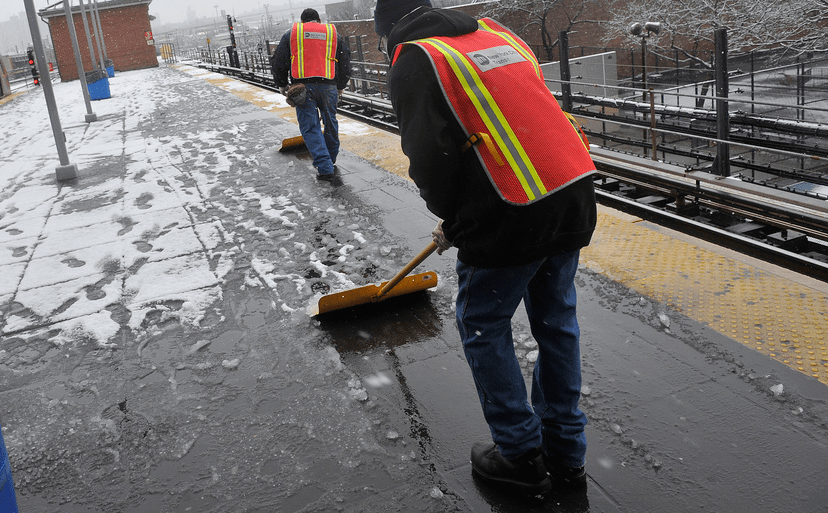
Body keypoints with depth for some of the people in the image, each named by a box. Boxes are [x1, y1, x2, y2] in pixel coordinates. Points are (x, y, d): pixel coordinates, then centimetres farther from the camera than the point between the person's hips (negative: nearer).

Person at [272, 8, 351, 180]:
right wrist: (340, 87, 24)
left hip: (302, 86, -1)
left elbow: (278, 62, 10)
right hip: (328, 86, 1)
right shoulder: (333, 34, 16)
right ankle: (330, 160, 30)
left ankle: (324, 167, -11)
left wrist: (282, 85, 22)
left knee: (310, 127, 1)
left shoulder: (291, 34, 13)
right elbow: (345, 62, 15)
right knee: (330, 123, 17)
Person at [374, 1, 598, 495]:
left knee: (484, 328, 12)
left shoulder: (414, 60, -1)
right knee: (557, 321, 18)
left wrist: (452, 224, 10)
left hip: (511, 216, -7)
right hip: (575, 194, 8)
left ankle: (521, 455, 21)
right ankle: (566, 452, 31)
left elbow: (430, 159, -11)